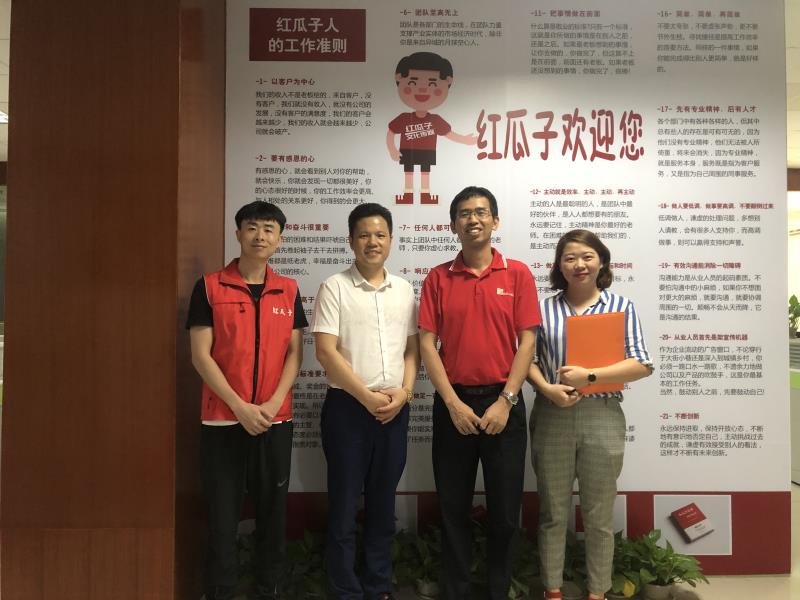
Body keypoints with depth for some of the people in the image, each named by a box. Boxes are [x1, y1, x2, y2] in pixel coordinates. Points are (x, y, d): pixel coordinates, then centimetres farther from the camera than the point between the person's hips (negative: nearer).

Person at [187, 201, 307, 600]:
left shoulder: (289, 291, 7)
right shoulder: (209, 287, -2)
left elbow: (295, 353, 4)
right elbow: (200, 356, -6)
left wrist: (272, 405, -9)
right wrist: (240, 407, -13)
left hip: (276, 420, 3)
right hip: (223, 420, -2)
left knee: (273, 511, 11)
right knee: (223, 515, 4)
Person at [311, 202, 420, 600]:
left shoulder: (404, 290, 9)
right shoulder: (334, 287, -4)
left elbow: (412, 349, 11)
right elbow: (326, 351, -11)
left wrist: (403, 392, -6)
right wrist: (367, 396, -13)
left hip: (394, 410, 4)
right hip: (348, 407, -4)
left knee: (383, 504, 14)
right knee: (344, 506, 4)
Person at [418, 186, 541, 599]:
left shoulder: (517, 274, 1)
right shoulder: (438, 278, 3)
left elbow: (527, 341, -3)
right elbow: (426, 344, -2)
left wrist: (505, 401, -10)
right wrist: (453, 403, -11)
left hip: (503, 402, 0)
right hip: (453, 404, 1)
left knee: (505, 508, 8)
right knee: (453, 508, 9)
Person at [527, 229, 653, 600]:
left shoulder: (621, 307, 2)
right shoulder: (543, 308, 4)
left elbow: (642, 365, -4)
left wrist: (589, 376, -14)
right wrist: (547, 388, -15)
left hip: (602, 418, -1)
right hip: (551, 417, 1)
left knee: (599, 514, 10)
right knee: (553, 512, 11)